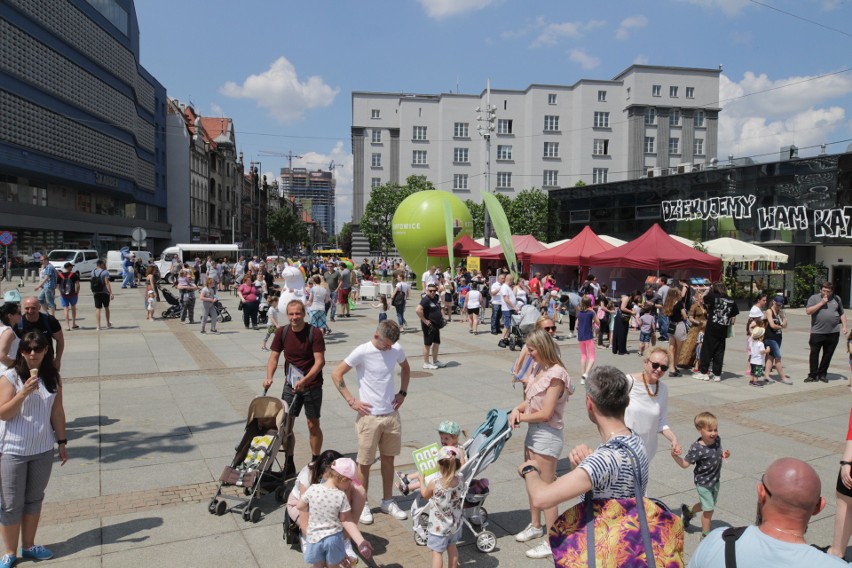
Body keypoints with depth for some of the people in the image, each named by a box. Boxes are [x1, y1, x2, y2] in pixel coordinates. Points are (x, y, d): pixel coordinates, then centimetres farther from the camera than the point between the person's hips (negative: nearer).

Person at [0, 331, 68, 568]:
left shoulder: (53, 377, 0)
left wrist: (62, 441, 7)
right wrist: (24, 392, -29)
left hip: (43, 449, 4)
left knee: (34, 499, 16)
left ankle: (28, 546, 30)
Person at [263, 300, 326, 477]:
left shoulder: (315, 333, -15)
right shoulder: (282, 332, -3)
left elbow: (320, 361, -18)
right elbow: (274, 356, -1)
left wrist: (304, 380, -28)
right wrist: (269, 377, -19)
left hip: (312, 386, -3)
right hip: (290, 385, 3)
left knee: (313, 425, 7)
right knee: (286, 424, 4)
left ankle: (315, 462, 24)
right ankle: (289, 464, 18)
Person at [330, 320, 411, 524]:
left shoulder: (396, 349, -1)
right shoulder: (362, 352, -15)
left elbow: (406, 368, 20)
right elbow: (336, 374, -10)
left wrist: (402, 392, 7)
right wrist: (351, 401, -13)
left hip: (392, 415, 5)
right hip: (369, 417, -4)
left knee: (388, 459, 15)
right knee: (365, 462, 6)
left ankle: (388, 501, 30)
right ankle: (362, 505, 22)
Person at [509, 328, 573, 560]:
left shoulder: (556, 374, -22)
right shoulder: (537, 368, 4)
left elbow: (545, 414, -23)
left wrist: (521, 417, -11)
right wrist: (517, 409, -7)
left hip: (547, 435, -9)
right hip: (533, 431, 9)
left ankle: (552, 542, 13)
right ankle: (535, 525, 40)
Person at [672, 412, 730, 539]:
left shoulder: (717, 440, -9)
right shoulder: (697, 448, -29)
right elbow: (685, 464, -22)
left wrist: (724, 454, -9)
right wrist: (675, 456, -41)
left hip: (715, 480, 7)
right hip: (703, 482, -7)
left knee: (709, 505, 24)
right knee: (708, 509, 3)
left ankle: (688, 510, 50)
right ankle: (706, 534, 24)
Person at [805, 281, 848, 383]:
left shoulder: (836, 298, 11)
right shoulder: (814, 298, 1)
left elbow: (842, 313, 18)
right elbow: (808, 311, -11)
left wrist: (844, 326, 9)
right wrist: (821, 303, -13)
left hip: (833, 333, 3)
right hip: (817, 332, -3)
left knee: (828, 354, 8)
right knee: (814, 354, -1)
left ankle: (822, 374, 19)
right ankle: (813, 375, 7)